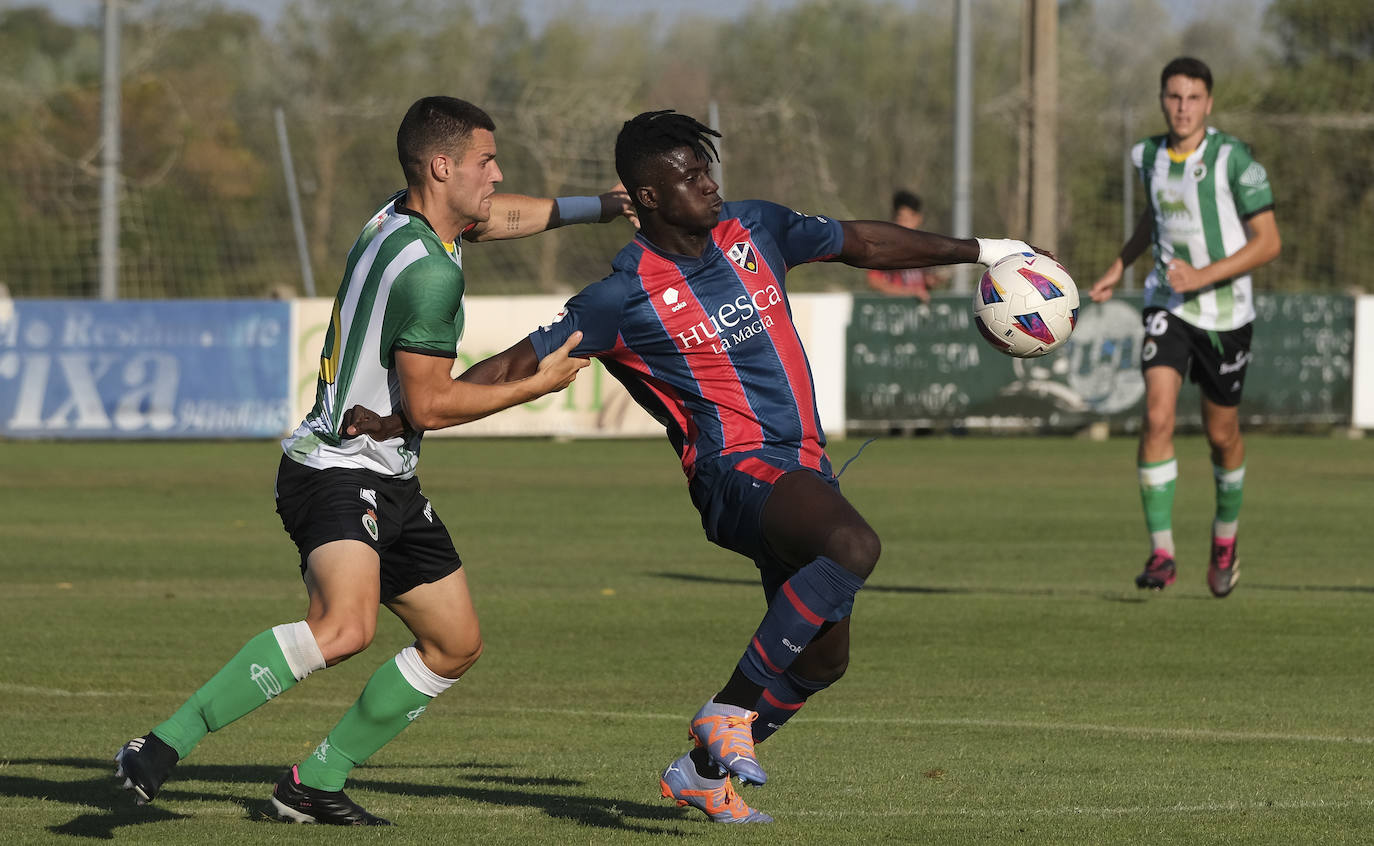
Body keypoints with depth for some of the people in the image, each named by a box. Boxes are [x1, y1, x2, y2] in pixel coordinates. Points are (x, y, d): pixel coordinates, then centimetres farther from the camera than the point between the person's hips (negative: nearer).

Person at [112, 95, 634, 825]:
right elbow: (429, 404, -19)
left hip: (387, 486, 10)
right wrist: (535, 385, -8)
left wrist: (602, 206, 31)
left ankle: (314, 782, 18)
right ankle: (163, 744, -29)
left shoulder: (397, 219, 8)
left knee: (455, 644, 14)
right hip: (336, 471, -10)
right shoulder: (429, 270, -21)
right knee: (344, 626, -33)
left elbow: (497, 216, 31)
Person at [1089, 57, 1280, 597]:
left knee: (1221, 433, 11)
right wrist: (1119, 267, 14)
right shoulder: (1151, 157, 0)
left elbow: (1268, 241, -14)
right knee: (1157, 417, -18)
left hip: (1225, 310, -2)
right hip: (1167, 305, 2)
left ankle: (1225, 538, 38)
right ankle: (1161, 552, -16)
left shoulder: (1233, 159, -15)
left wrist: (1203, 277, -23)